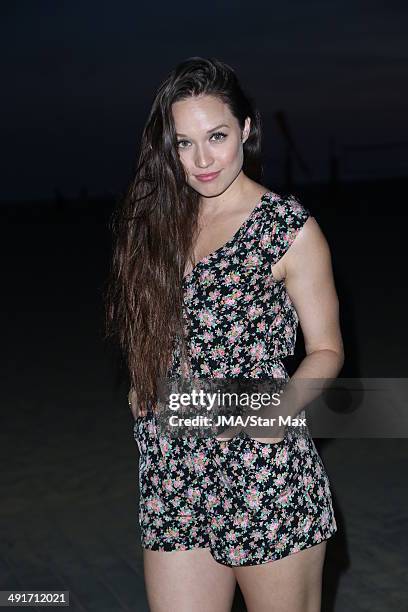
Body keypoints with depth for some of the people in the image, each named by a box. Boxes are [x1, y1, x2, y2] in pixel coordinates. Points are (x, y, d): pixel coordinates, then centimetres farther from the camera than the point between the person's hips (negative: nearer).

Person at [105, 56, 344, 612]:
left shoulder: (291, 229, -5)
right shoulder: (157, 221, 9)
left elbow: (326, 349, 0)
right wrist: (145, 384, 3)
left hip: (269, 477, -4)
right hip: (173, 478, 4)